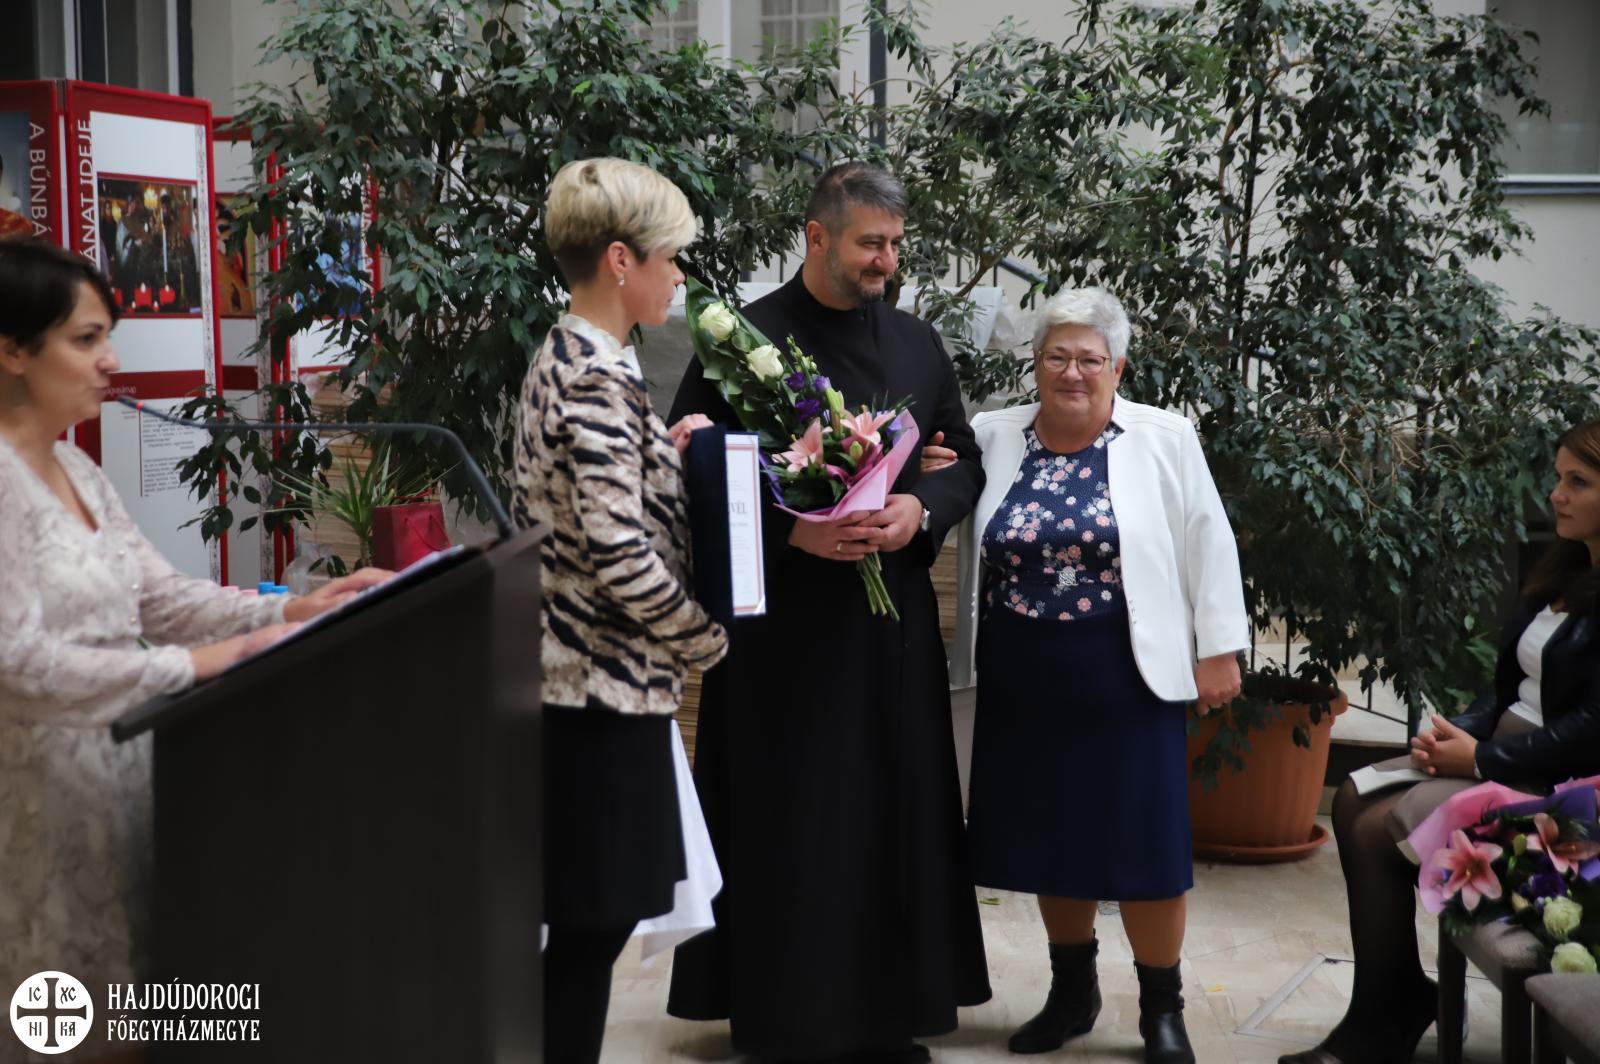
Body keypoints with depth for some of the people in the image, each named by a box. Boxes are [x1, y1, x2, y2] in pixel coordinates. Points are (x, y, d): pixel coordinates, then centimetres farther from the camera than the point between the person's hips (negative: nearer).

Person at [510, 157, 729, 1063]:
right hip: (610, 683, -10)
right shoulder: (602, 377, -19)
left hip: (581, 673, 10)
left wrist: (667, 450, 10)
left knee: (588, 917, 16)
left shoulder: (566, 358, 12)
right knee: (594, 921, 0)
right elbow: (619, 554, -24)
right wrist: (706, 640, -10)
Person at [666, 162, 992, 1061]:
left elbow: (964, 462, 12)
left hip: (893, 614, 4)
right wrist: (791, 530, -19)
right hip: (780, 616, -4)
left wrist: (920, 511, -10)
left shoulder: (918, 344, 9)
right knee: (783, 821, 1)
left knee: (893, 810, 7)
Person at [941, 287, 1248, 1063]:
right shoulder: (991, 437, 4)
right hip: (1022, 679, 3)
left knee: (1143, 839, 2)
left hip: (1124, 676, -3)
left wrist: (1219, 649, -3)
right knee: (1052, 834, 11)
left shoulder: (1165, 440, -3)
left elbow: (1207, 545, -1)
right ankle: (1072, 991, 28)